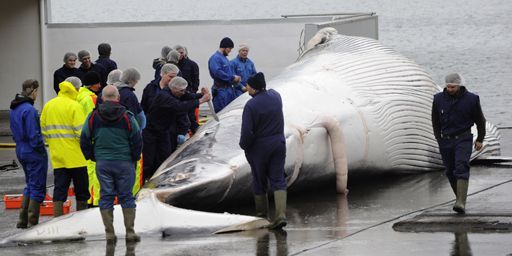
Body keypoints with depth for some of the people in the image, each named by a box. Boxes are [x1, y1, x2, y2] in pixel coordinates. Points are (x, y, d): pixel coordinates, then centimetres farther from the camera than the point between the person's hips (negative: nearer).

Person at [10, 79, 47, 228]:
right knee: (37, 188, 0)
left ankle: (23, 220, 21)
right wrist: (40, 148, -11)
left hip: (21, 151, 9)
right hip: (34, 154, -9)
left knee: (30, 186, 20)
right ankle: (33, 222, 2)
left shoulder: (14, 109, 9)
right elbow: (33, 134, -21)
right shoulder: (29, 110, -20)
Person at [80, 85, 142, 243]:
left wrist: (92, 157, 16)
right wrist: (134, 158, 11)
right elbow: (137, 140, -3)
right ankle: (130, 232, 3)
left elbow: (84, 140, 4)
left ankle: (109, 233, 3)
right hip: (124, 163, -1)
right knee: (127, 197, 5)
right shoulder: (127, 117, -5)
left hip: (102, 163, 1)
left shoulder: (93, 117, 0)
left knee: (106, 197, 6)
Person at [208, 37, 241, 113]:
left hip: (229, 88, 10)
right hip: (221, 89, -10)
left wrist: (235, 78, 5)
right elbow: (217, 72, -25)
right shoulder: (215, 58, -12)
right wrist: (232, 78, -18)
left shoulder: (225, 58, 18)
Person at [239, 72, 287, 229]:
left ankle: (262, 211, 29)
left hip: (259, 147, -5)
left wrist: (244, 145, -4)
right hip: (278, 144, 5)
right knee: (278, 180, 3)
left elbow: (247, 131, -20)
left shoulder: (251, 105, -22)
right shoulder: (275, 96, -3)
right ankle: (281, 214, -12)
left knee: (259, 180, 15)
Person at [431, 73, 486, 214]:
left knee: (461, 168, -18)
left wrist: (480, 139, 9)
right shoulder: (439, 99, 2)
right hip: (446, 140, 4)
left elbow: (480, 120, 8)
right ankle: (460, 198, 21)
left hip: (463, 139, -4)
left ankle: (461, 203, -28)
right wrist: (439, 139, 11)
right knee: (450, 171, 6)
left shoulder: (471, 99, -4)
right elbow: (435, 121, 14)